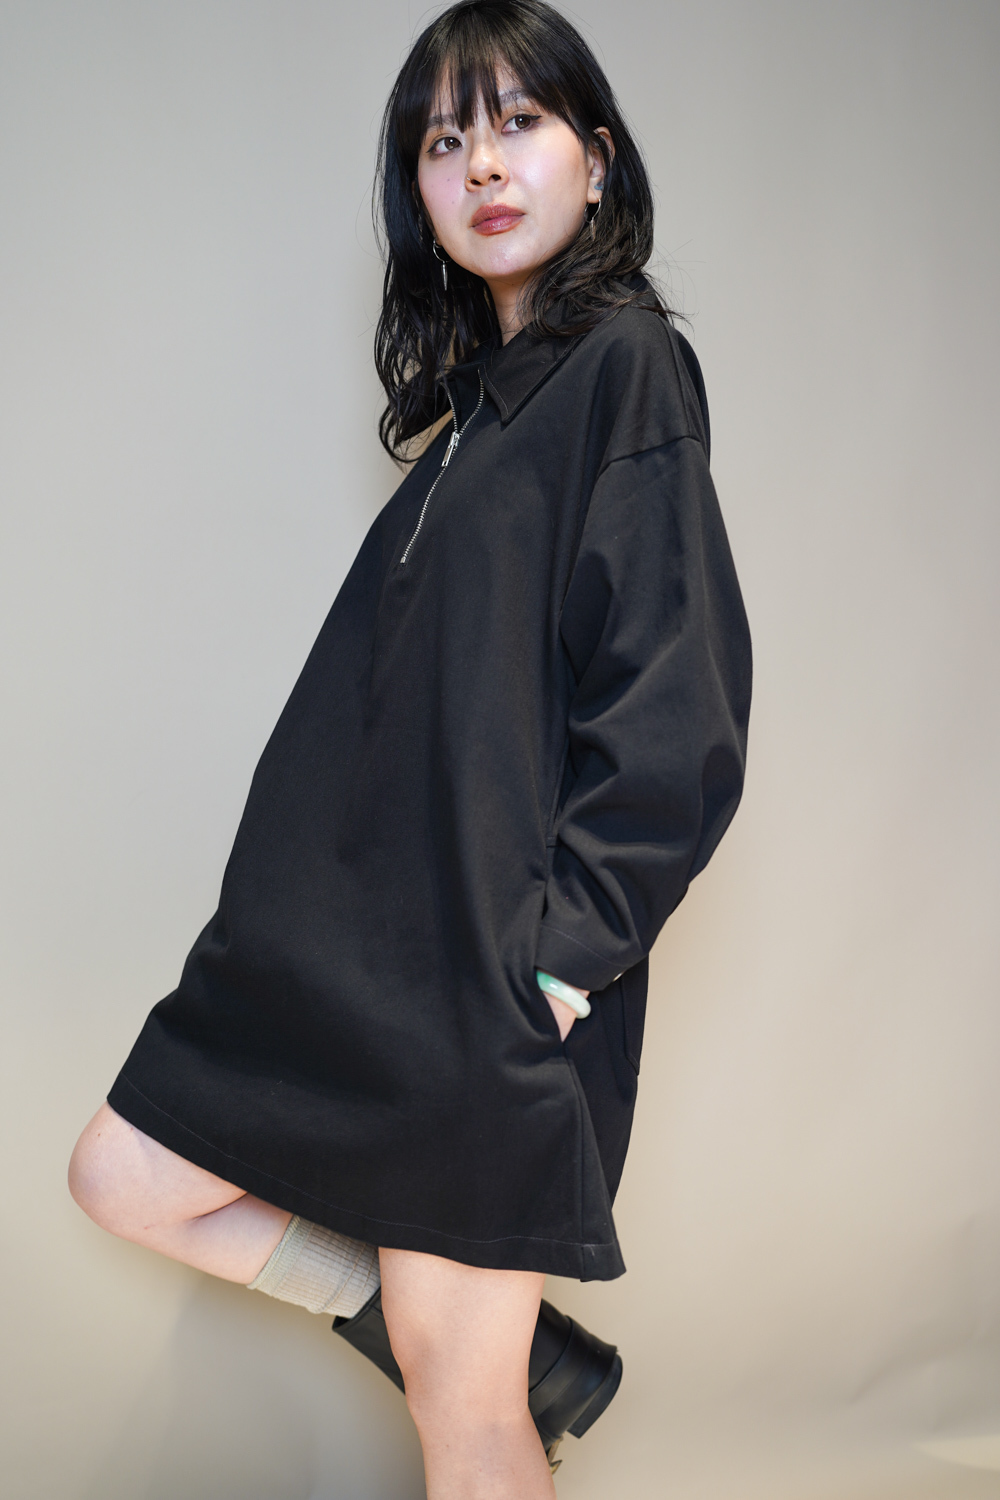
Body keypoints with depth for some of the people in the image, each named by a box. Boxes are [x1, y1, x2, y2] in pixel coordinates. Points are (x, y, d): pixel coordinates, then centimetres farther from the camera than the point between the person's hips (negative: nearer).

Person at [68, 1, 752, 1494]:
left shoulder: (627, 365, -9)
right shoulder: (482, 390, 15)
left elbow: (680, 711, -17)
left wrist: (555, 953, -19)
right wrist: (323, 922, 13)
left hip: (494, 968, -9)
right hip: (368, 929, 9)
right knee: (125, 1178, 15)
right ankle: (521, 1353, 20)